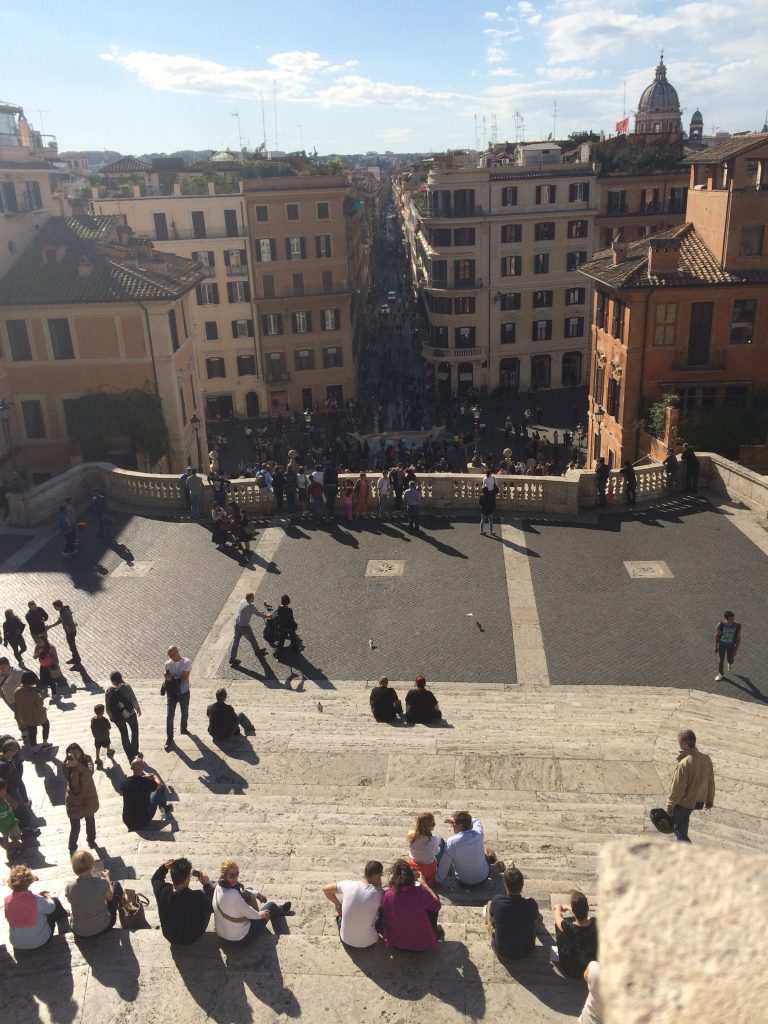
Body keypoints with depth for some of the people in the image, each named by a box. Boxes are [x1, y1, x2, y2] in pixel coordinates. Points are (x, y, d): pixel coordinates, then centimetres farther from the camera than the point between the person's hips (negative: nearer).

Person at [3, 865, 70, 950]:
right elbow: (51, 907, -7)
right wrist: (48, 895, 14)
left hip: (16, 944, 4)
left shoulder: (7, 900, -17)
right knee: (55, 901, 13)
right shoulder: (37, 900, -28)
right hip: (39, 942, -4)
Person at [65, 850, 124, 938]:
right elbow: (110, 897, -1)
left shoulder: (69, 887, -20)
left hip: (79, 933, 2)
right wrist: (107, 877, 15)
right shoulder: (102, 882, -25)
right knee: (116, 885, 21)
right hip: (102, 928, -2)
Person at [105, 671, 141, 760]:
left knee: (124, 734, 20)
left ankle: (130, 755, 28)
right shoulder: (126, 687, -19)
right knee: (134, 730, 23)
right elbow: (133, 700, -13)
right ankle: (135, 752, 24)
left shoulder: (108, 692, -11)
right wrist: (138, 709, 3)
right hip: (130, 714, -2)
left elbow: (108, 708, -4)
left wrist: (111, 717, 11)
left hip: (117, 717, 2)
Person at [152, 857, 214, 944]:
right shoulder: (198, 897, -38)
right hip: (190, 939, -3)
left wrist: (164, 866, -18)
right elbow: (212, 906, -15)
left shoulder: (162, 891, -29)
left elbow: (155, 879, -3)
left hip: (169, 936, 3)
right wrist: (207, 884, -11)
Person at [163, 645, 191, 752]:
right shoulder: (168, 664, -5)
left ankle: (183, 729, 47)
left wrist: (172, 679, -27)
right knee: (169, 716, -5)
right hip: (171, 693, 1)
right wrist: (167, 679, -23)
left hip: (184, 692, -1)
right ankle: (169, 739, 4)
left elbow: (185, 678, -19)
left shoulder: (186, 662, -15)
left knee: (185, 713, 19)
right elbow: (168, 677, 0)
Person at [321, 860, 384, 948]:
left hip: (346, 940, 2)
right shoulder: (378, 893, -20)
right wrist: (379, 885, -4)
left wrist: (338, 905, 13)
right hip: (368, 943, -2)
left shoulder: (348, 885, -14)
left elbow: (325, 889, 4)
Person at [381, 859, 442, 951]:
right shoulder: (421, 892, -24)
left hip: (395, 944, 1)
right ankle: (435, 932, 39)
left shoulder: (387, 894, -21)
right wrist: (423, 883, 4)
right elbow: (437, 905, -4)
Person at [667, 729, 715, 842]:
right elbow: (711, 782, 4)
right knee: (683, 821, 29)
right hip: (698, 800, 8)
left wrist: (670, 805, -10)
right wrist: (710, 800, 18)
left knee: (679, 829, 10)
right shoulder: (706, 758, -8)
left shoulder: (684, 764, -30)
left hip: (684, 802, -8)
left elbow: (678, 788, -22)